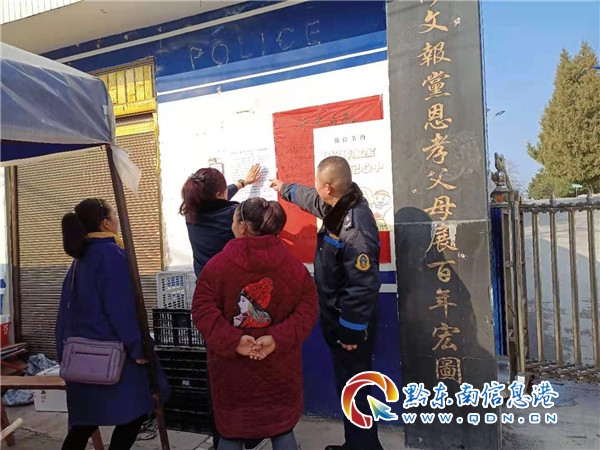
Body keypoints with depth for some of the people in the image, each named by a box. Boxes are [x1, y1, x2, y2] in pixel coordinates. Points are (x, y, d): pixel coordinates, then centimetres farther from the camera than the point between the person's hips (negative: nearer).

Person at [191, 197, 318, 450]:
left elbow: (202, 310, -13)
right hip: (279, 368, 1)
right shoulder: (292, 264, -5)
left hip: (233, 369, -1)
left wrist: (231, 341, -16)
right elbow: (307, 308, -8)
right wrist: (279, 338, -14)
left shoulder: (217, 264, -9)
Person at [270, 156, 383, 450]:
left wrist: (351, 331, -21)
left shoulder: (355, 228, -29)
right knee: (348, 385, 21)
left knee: (354, 390, 6)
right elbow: (312, 200, 25)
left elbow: (363, 286, -28)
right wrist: (286, 189, 40)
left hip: (349, 325, -10)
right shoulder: (338, 207, 1)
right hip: (336, 318, 10)